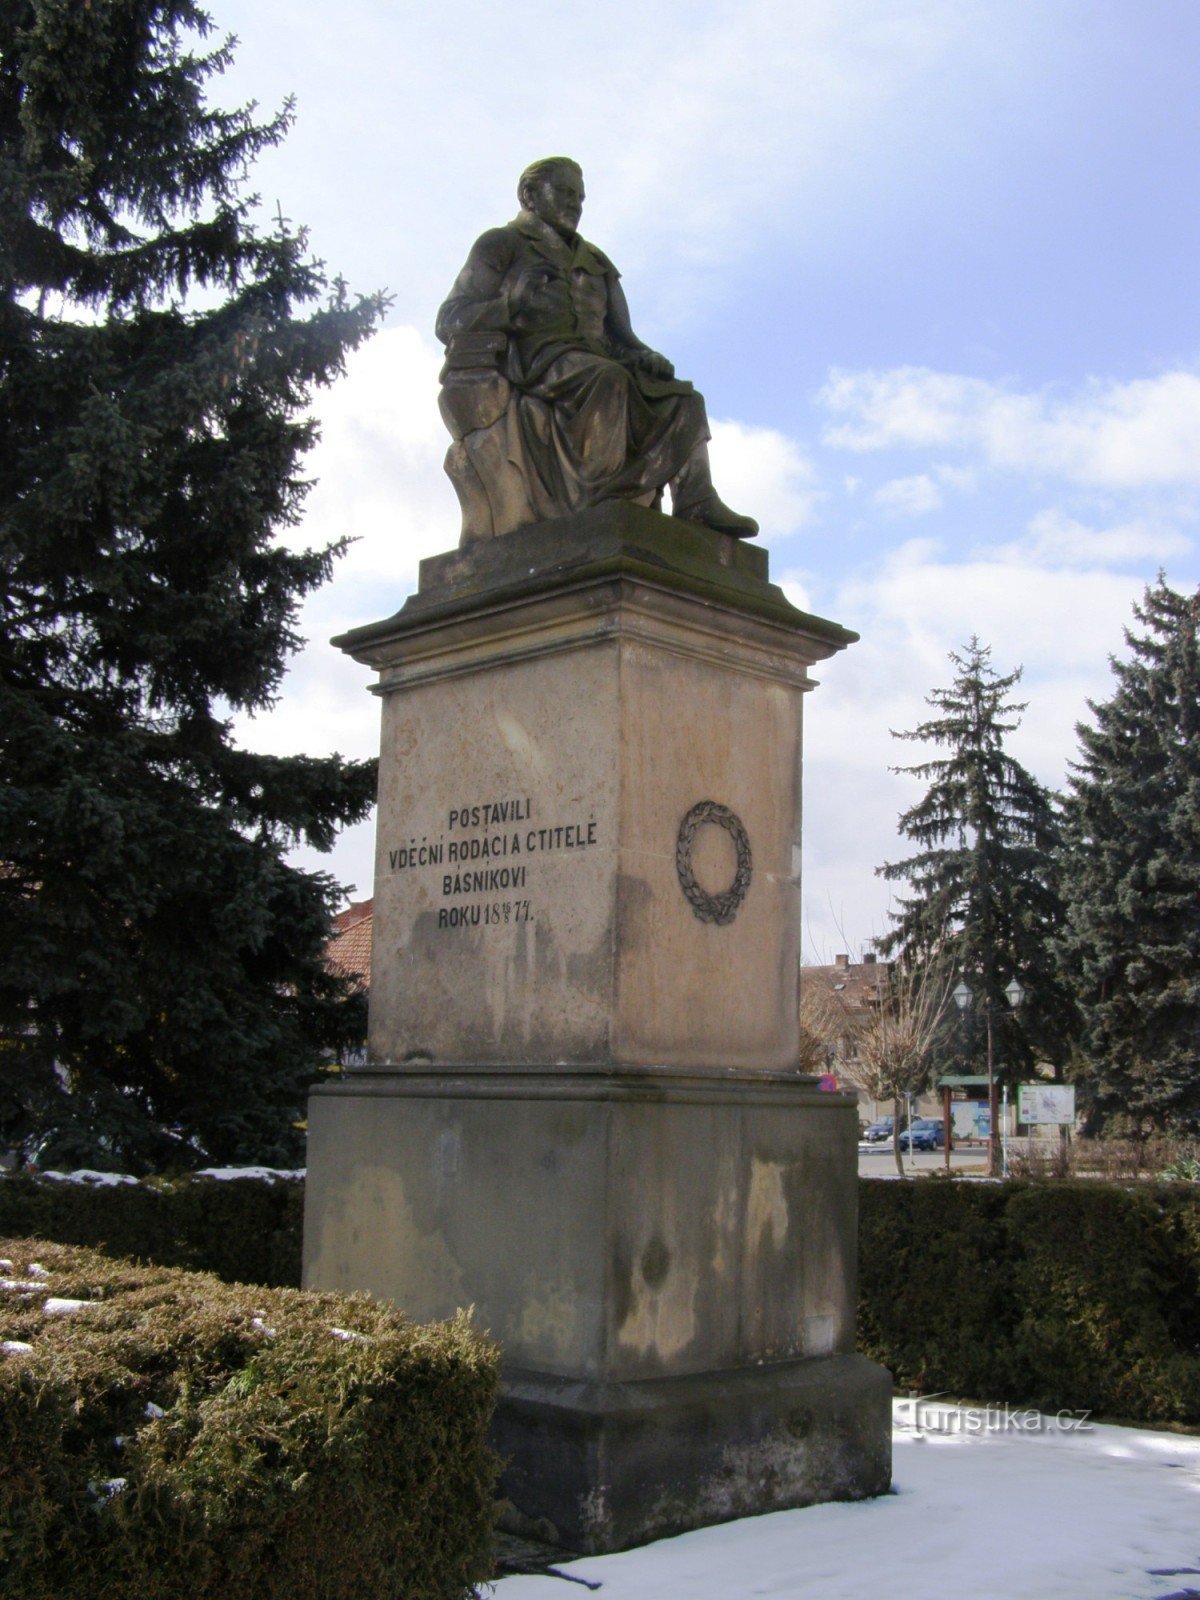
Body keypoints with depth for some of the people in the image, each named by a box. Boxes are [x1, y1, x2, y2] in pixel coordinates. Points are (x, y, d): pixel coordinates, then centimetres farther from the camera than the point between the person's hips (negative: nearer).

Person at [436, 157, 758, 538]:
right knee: (608, 378, -35)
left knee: (682, 401, -13)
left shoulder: (595, 263, 30)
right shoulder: (500, 245, 14)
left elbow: (621, 337, 23)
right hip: (528, 362, -6)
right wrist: (512, 302, -17)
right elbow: (448, 322, 2)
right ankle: (600, 498, -42)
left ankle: (696, 505, -30)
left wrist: (645, 357, -3)